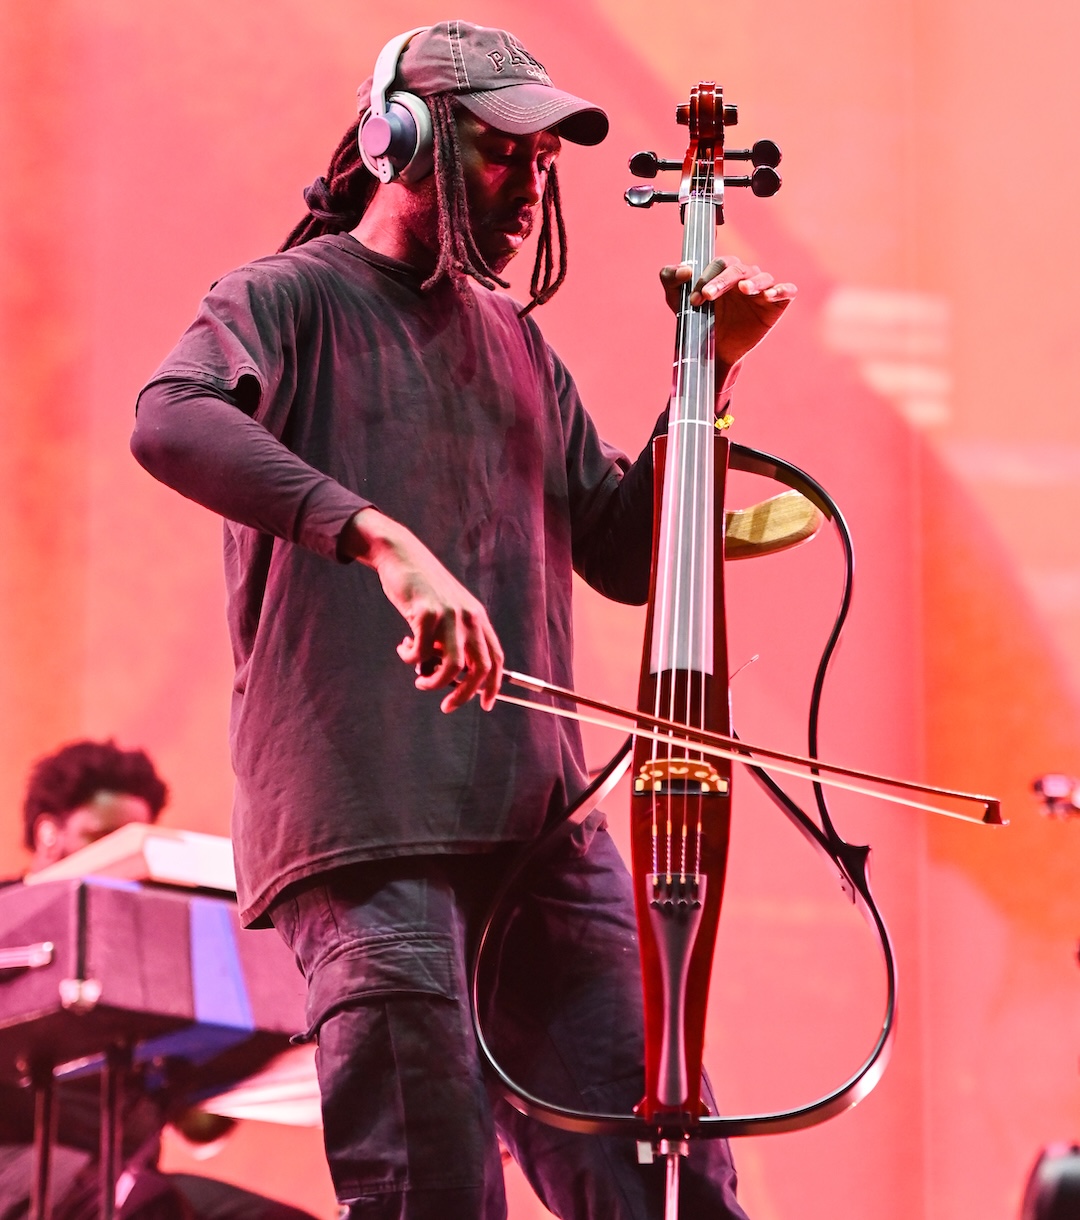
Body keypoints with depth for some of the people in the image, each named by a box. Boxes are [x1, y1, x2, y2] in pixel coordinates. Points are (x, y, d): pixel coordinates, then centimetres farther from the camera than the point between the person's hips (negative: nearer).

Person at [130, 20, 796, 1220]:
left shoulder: (513, 341, 20)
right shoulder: (290, 299, -1)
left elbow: (626, 555, 23)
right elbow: (171, 419, -24)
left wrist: (708, 373, 12)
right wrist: (378, 533, -36)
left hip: (539, 824, 7)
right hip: (366, 832, -7)